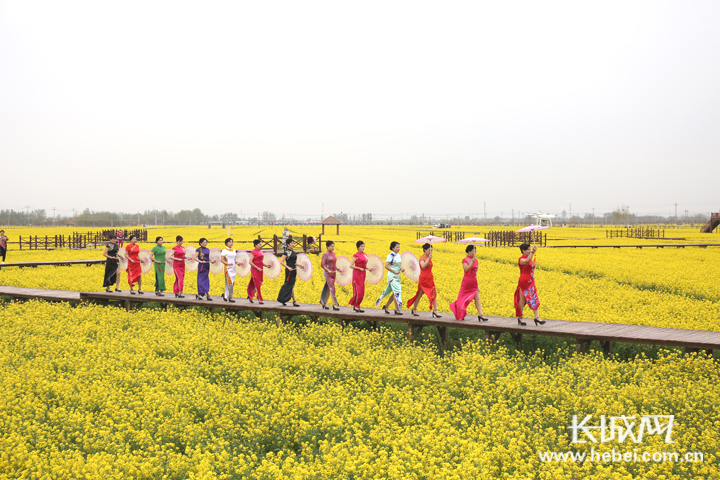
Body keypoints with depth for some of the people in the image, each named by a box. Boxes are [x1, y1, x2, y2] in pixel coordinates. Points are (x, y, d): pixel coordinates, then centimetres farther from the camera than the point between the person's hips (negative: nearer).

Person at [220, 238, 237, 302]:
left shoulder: (234, 250, 14)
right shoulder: (225, 250, -5)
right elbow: (222, 260, -9)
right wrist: (227, 263, -22)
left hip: (233, 268, 7)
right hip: (228, 268, -7)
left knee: (232, 283, 7)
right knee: (230, 282, -12)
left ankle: (225, 295, 22)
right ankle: (230, 297, -10)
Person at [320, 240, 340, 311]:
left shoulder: (333, 253, 12)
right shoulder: (325, 254, -10)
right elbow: (322, 264, -14)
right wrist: (328, 270, -24)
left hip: (333, 273, 7)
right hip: (328, 273, -7)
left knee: (328, 288, 11)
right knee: (332, 288, -11)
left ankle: (324, 303, 20)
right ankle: (335, 304, -12)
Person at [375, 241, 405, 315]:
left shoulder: (399, 255, 11)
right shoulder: (391, 256, -12)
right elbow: (386, 266, -15)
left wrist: (402, 269, -4)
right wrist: (395, 271, -16)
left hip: (397, 276, 8)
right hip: (392, 276, -8)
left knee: (395, 293, 11)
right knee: (397, 292, -12)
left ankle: (386, 306, 28)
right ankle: (397, 310, -9)